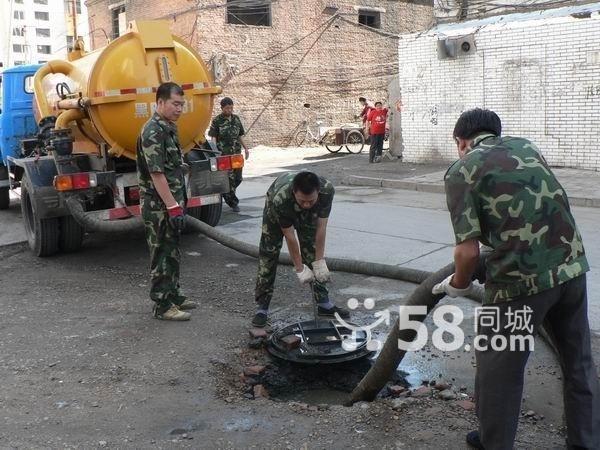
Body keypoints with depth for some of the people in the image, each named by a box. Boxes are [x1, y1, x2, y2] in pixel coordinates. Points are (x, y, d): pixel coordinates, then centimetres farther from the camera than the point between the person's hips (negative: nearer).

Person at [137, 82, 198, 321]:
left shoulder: (168, 129, 13)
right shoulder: (153, 132, -17)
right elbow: (156, 173, -22)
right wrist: (173, 207, -23)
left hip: (171, 204, 10)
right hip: (158, 206, -10)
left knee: (172, 253, 17)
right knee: (161, 255, -1)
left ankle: (173, 295, 29)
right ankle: (162, 305, 7)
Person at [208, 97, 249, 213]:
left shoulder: (236, 119, 12)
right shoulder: (217, 121, -3)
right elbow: (213, 137, -5)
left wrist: (245, 148, 16)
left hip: (236, 153, 5)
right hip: (224, 154, -5)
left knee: (238, 178, 7)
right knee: (230, 178, -6)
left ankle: (227, 194, 30)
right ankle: (233, 202, 3)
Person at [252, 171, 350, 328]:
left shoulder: (327, 190, -38)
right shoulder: (280, 199, -45)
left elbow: (321, 227, -27)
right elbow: (289, 236, -33)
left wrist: (320, 261, -24)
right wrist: (300, 269, -27)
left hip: (307, 215, 3)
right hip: (277, 212, -2)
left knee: (313, 253, 1)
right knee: (268, 254, -9)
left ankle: (323, 303, 10)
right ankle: (262, 308, -3)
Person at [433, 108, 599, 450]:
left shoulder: (462, 170, -2)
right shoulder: (526, 146, 16)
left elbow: (468, 250, -9)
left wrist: (458, 285, 10)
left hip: (521, 280, -6)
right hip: (572, 264, 6)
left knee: (500, 367, 15)